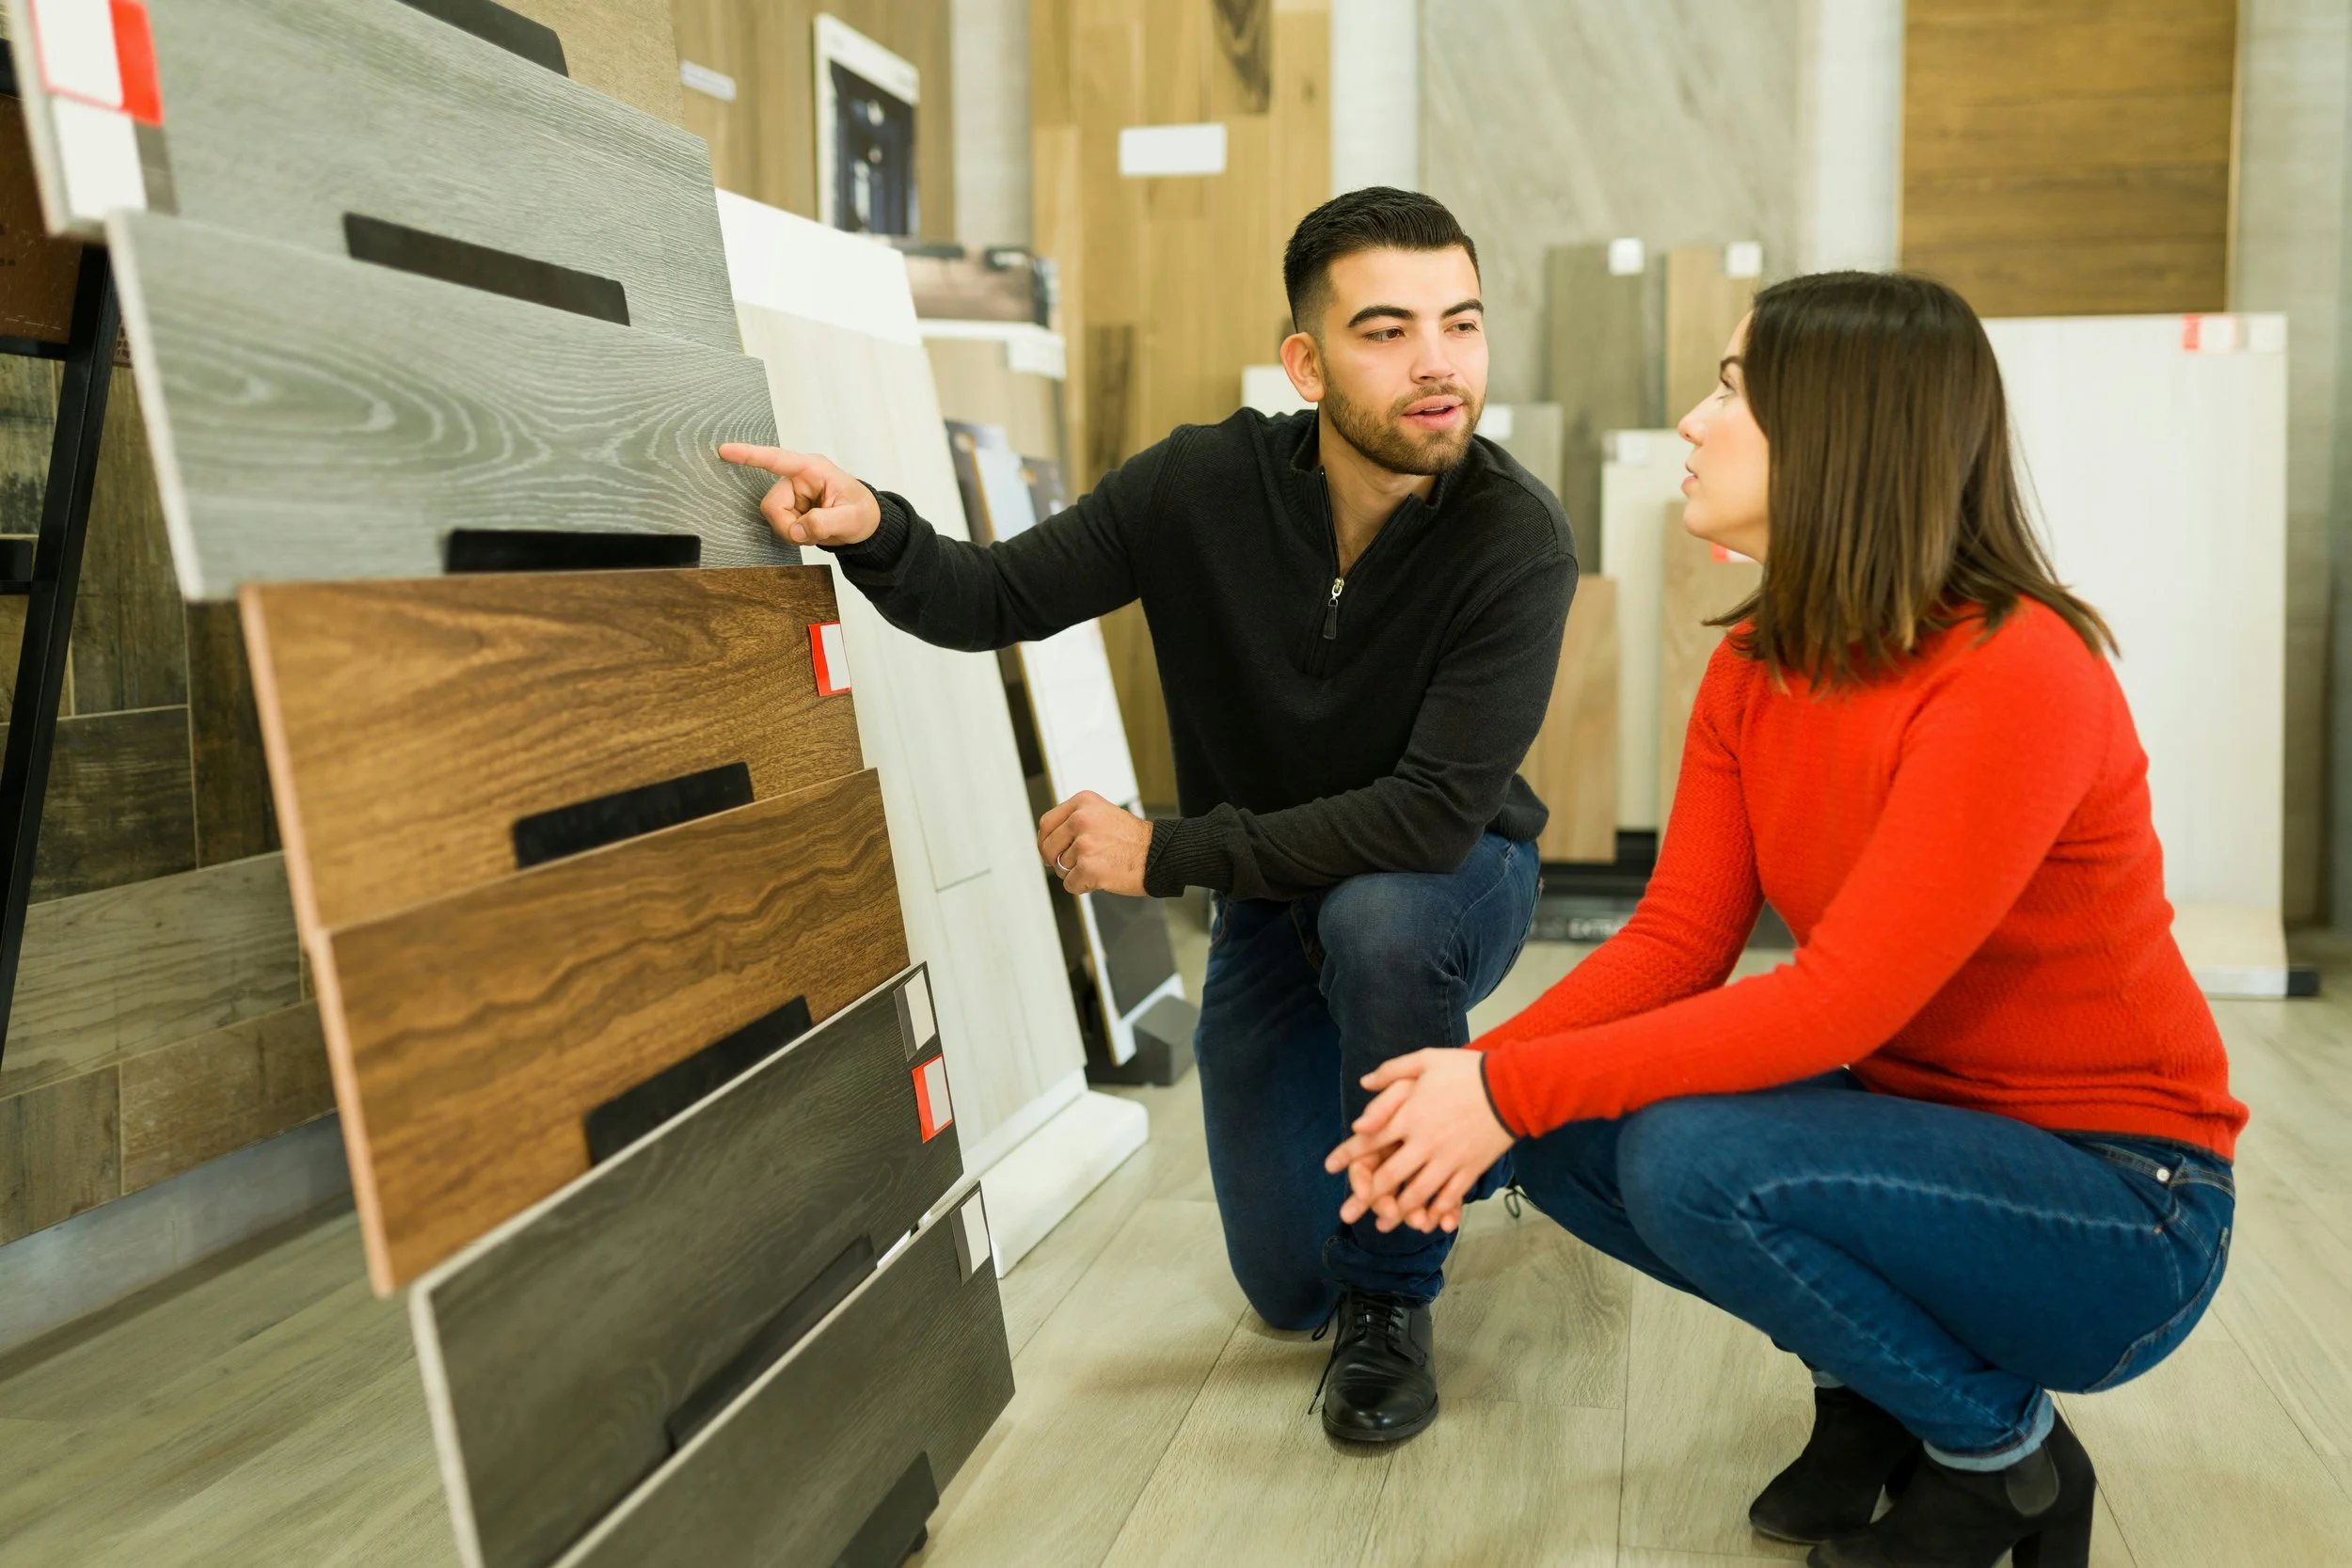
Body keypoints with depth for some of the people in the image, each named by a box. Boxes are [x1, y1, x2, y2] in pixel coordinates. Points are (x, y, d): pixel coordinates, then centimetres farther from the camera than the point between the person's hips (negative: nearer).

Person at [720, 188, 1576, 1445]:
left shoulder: (1517, 541, -28)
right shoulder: (1209, 484, -18)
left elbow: (1435, 813, -34)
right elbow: (994, 599, -12)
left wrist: (1163, 851, -30)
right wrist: (874, 534, -34)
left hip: (1447, 879, -2)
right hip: (1271, 899, 3)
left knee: (1379, 918, -40)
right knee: (1286, 1284, 3)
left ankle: (1391, 1293, -15)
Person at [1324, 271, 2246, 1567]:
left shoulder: (2015, 675, -25)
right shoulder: (1753, 670, 0)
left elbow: (1839, 1000, -30)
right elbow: (1676, 935, -4)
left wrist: (1517, 1087, -28)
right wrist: (1482, 1074, -21)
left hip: (2120, 1208, -7)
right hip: (1915, 1123, 7)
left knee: (1697, 1158, -30)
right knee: (1564, 1135, -10)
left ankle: (2005, 1452, -2)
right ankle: (1860, 1380, 11)